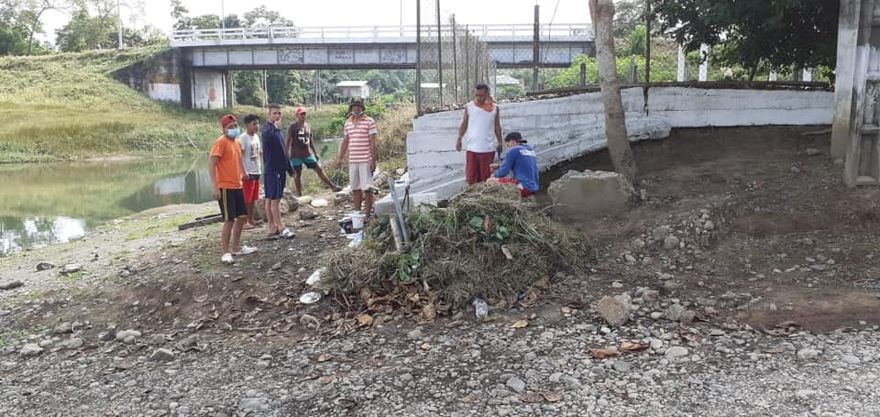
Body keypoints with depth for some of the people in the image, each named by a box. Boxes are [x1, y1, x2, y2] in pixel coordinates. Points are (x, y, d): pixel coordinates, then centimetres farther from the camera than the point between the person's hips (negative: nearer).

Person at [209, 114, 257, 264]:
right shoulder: (220, 142, -12)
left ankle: (236, 248, 26)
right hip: (225, 188, -8)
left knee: (242, 217, 14)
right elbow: (211, 165, -17)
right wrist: (215, 187, -22)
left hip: (237, 186, 8)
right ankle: (225, 253, 4)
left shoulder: (237, 143, 12)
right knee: (229, 220, -6)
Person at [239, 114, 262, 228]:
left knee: (253, 198, 12)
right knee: (247, 199, -3)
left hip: (256, 171, 8)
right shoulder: (243, 137, -12)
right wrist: (244, 172, -21)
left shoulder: (256, 136, 12)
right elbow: (240, 156, -15)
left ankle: (251, 219, 19)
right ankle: (247, 221, 2)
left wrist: (261, 168, 15)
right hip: (248, 172, -8)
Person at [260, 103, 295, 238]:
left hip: (280, 169, 8)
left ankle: (271, 226, 13)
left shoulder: (279, 130, 18)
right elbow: (267, 137, -36)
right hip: (271, 170, -8)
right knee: (274, 198, -8)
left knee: (271, 198, 11)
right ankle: (281, 228, -9)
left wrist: (289, 168, 23)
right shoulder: (267, 129, -9)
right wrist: (275, 127, -21)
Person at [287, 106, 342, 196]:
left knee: (319, 169, 2)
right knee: (297, 174, 3)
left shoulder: (308, 126, 13)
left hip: (308, 154, 5)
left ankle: (332, 186, 5)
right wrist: (288, 153, -12)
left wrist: (315, 152, 20)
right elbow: (289, 141, -5)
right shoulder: (293, 126, -4)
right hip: (296, 155, -4)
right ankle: (299, 194, 10)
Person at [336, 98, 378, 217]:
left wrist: (373, 160, -12)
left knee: (367, 188, -2)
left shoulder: (369, 122, -3)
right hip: (352, 161, 5)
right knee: (355, 188, 9)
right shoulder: (348, 123, 13)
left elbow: (372, 143, -7)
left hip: (366, 161, -5)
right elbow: (345, 142, 19)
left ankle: (367, 214, 3)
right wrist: (340, 159, 15)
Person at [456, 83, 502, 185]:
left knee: (486, 176, 5)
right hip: (472, 147, 0)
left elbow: (497, 126, 8)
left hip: (488, 148, 0)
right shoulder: (469, 107, 0)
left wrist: (499, 142, 6)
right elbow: (464, 124, 6)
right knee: (471, 175, 4)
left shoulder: (494, 108, 1)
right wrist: (459, 139, -3)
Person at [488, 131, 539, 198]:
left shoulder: (514, 150, -6)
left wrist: (496, 174, 16)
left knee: (491, 181, -7)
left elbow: (504, 171, -6)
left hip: (524, 187, -9)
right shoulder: (531, 149, 17)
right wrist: (498, 167, 22)